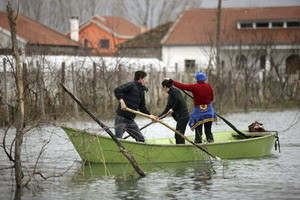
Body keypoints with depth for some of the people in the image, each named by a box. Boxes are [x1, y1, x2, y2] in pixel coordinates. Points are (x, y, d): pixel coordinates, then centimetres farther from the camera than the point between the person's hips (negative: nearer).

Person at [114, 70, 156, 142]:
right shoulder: (131, 85, -7)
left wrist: (149, 115, 12)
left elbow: (142, 107, 24)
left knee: (141, 139, 7)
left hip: (130, 120, 8)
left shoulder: (142, 91, 18)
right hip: (121, 118, -8)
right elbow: (117, 90, -20)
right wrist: (121, 101, -31)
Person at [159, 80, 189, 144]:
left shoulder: (174, 90, -8)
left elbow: (179, 100, -25)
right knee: (177, 136, 12)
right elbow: (167, 109, 21)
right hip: (180, 117, 10)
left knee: (179, 136, -10)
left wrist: (173, 109, -12)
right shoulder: (169, 96, 20)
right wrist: (159, 117, 17)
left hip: (183, 116, -10)